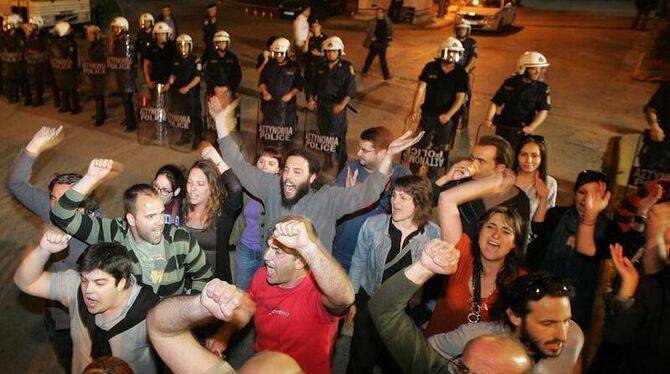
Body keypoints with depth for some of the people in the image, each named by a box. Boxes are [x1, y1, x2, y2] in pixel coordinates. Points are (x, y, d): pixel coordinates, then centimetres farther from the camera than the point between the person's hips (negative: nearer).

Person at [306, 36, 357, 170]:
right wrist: (310, 99, -1)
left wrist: (342, 105, -22)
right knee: (323, 134, 12)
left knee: (338, 136, -6)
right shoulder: (320, 68, 12)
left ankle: (342, 164, 6)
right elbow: (312, 85, 17)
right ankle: (327, 162, 28)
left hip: (337, 106, -5)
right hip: (321, 105, 5)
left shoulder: (347, 67, -3)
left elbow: (351, 89, -10)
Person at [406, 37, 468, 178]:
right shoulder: (431, 67, -5)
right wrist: (414, 109, -21)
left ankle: (432, 174, 29)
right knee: (421, 143, 3)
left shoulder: (461, 74, -6)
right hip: (428, 113, 0)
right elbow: (421, 88, -10)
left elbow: (460, 98, -10)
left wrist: (448, 115, -25)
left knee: (439, 147, 12)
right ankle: (412, 172, 19)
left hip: (448, 116, 1)